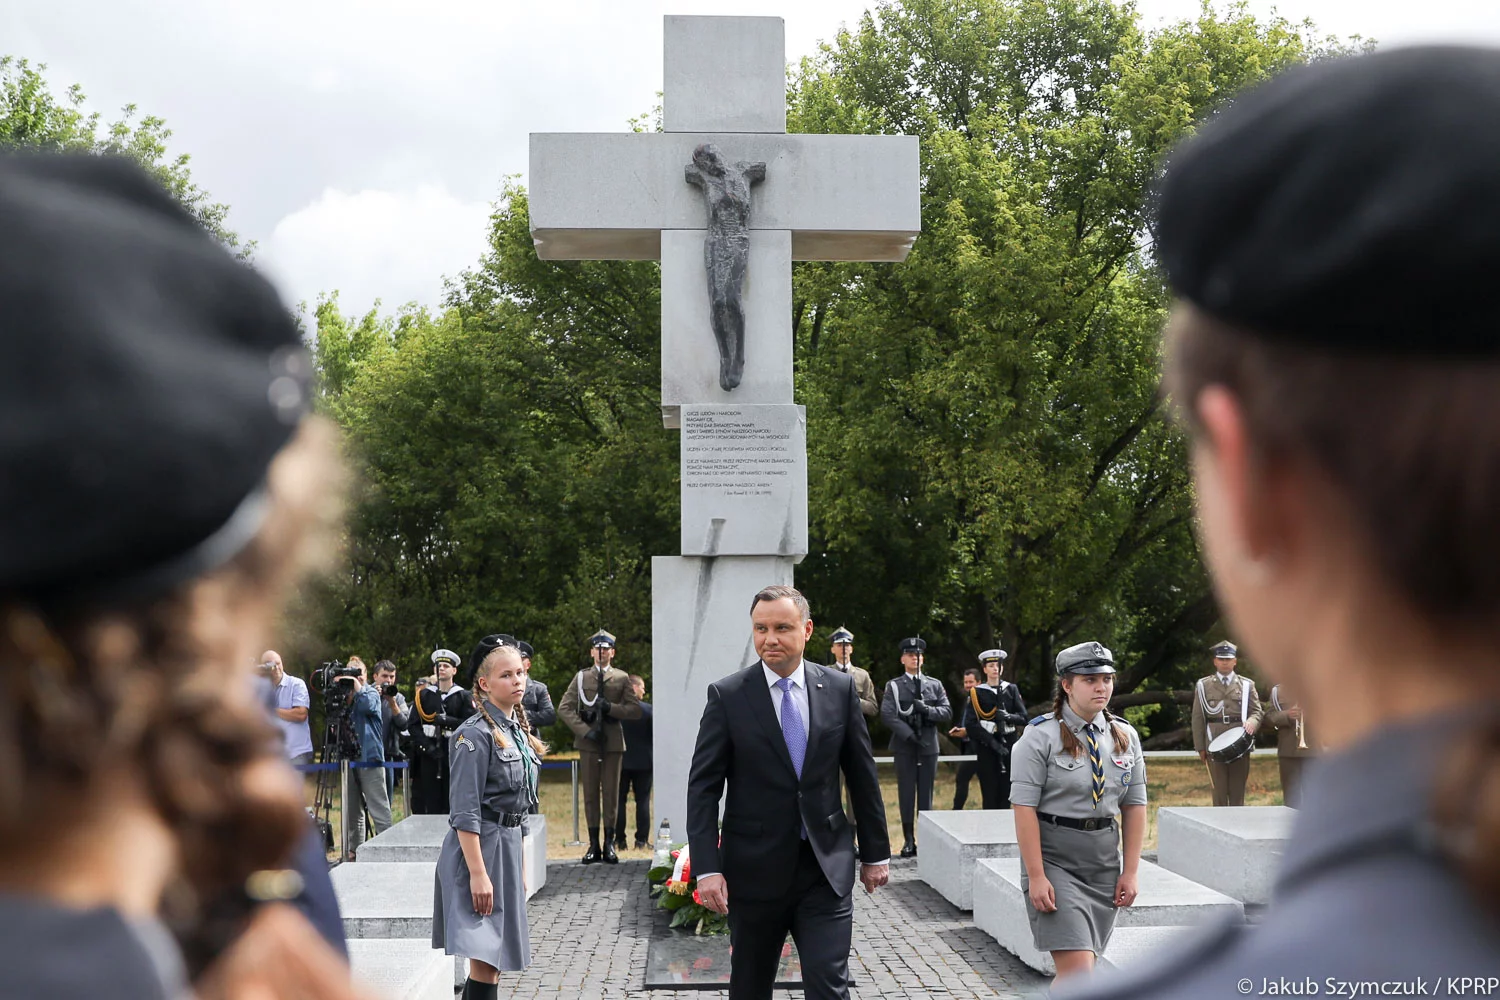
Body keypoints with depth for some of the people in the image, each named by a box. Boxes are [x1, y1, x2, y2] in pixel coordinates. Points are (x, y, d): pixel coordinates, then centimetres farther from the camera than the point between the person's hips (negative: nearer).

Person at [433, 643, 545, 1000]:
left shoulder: (519, 731, 13)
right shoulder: (476, 734, -13)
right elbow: (465, 812, -18)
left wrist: (521, 868, 20)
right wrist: (478, 873, -23)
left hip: (510, 848, 9)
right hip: (478, 848, -9)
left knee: (495, 960, 12)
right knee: (485, 959, -12)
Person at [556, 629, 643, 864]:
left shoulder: (621, 678, 9)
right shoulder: (581, 677, 10)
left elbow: (635, 710, 3)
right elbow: (564, 708, 2)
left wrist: (610, 707, -11)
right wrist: (584, 730, -9)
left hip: (613, 742, 0)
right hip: (588, 743, 0)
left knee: (611, 794, 1)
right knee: (590, 794, 1)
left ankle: (609, 845, 6)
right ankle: (594, 846, 5)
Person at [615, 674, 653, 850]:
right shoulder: (647, 709, -8)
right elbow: (655, 735, -5)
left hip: (620, 761, 1)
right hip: (643, 761, -1)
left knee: (619, 800, 7)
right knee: (643, 801, 5)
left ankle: (619, 839, 6)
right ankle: (642, 840, 3)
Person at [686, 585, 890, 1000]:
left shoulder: (840, 688, 2)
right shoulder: (727, 696, -4)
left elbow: (862, 776, 9)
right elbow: (703, 788, -5)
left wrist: (875, 852, 11)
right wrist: (707, 868, -13)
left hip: (827, 868, 1)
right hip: (755, 869, -1)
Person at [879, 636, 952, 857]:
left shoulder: (935, 685, 12)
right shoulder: (894, 686, 5)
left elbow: (947, 713, 5)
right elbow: (887, 715, -6)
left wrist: (927, 710, -14)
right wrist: (909, 734, -16)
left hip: (929, 746, 2)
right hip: (904, 746, -2)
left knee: (926, 794, 3)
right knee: (906, 793, -1)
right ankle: (909, 840, 3)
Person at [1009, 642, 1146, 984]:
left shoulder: (1126, 737, 7)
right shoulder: (1040, 737, -9)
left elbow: (1134, 806, 9)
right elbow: (1024, 808, -13)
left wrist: (1131, 871, 4)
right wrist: (1036, 877, -17)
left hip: (1104, 860, 5)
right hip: (1054, 857, -5)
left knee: (1080, 969, 10)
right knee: (1076, 970, -14)